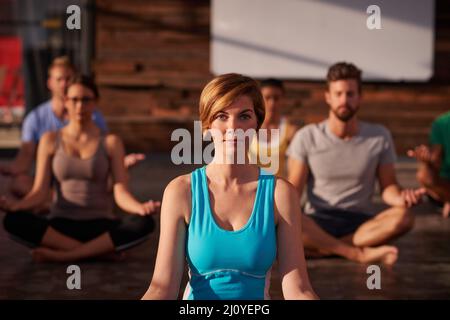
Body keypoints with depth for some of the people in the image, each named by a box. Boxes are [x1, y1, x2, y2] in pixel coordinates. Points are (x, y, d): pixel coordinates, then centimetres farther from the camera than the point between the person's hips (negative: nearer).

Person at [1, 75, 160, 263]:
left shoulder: (111, 142, 4)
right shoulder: (50, 140, 7)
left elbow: (121, 193, -5)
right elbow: (40, 191, 0)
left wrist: (141, 208, -29)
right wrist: (16, 204, -22)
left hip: (100, 226, -1)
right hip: (60, 227, 1)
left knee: (144, 223, -31)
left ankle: (60, 255, -28)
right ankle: (102, 250, -25)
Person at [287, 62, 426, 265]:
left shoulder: (380, 137, 2)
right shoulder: (306, 138, -2)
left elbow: (388, 186, 4)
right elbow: (294, 188, -2)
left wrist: (399, 198, -20)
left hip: (362, 222, 2)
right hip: (319, 223, -1)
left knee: (403, 217, -30)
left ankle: (321, 248, -26)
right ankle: (359, 253, -28)